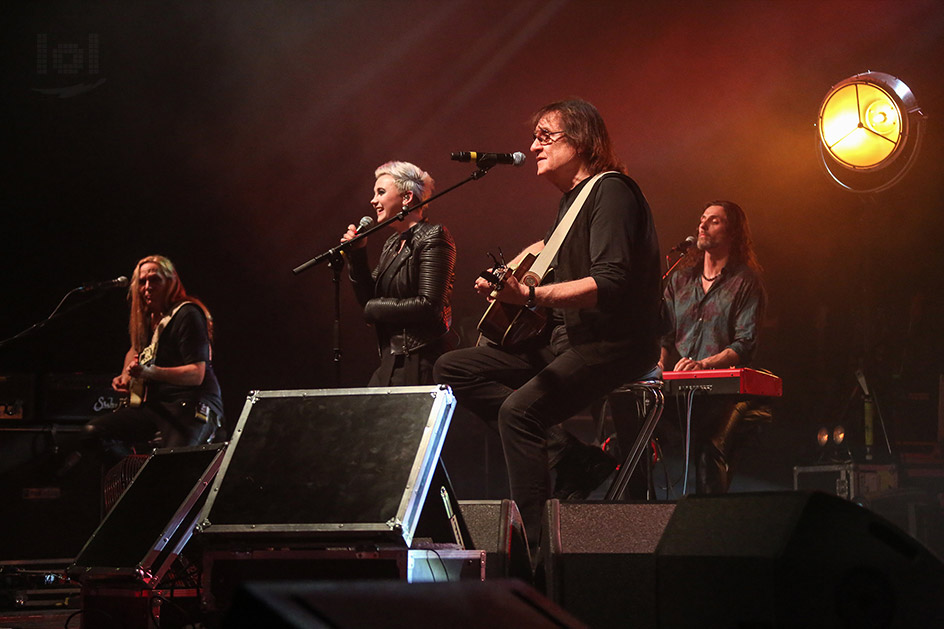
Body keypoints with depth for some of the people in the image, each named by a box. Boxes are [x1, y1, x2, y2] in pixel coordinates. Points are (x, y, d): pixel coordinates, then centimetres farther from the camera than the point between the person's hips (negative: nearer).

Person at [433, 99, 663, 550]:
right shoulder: (571, 198, 18)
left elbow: (610, 283, -26)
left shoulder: (611, 191, -13)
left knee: (520, 409, -32)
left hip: (613, 345, -11)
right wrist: (516, 268, 21)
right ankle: (558, 441, -9)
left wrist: (530, 296, -32)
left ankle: (534, 541, -28)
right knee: (452, 369, 4)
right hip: (563, 339, 11)